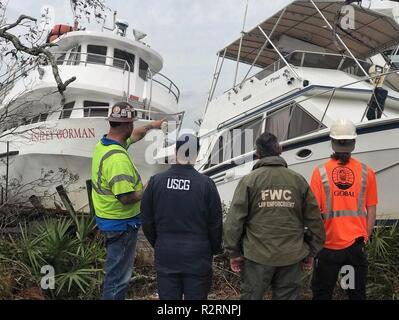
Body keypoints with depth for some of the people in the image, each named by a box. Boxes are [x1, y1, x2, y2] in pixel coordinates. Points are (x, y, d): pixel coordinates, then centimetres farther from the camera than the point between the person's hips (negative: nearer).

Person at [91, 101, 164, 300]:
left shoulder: (102, 143, 0)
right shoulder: (118, 158, -30)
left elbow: (133, 137, 20)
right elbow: (126, 197, -32)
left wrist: (150, 126, 31)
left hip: (107, 218, 10)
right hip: (121, 224, -10)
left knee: (115, 269, 27)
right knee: (119, 276, 5)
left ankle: (111, 295, 44)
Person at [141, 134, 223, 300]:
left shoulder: (156, 181, -4)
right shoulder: (206, 183, -12)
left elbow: (147, 221, 3)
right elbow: (215, 224, -5)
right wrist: (215, 248, 12)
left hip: (165, 255, 2)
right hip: (197, 255, -2)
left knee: (168, 295, 13)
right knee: (196, 295, 10)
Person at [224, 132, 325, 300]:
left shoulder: (249, 180, -6)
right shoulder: (299, 180, 2)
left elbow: (234, 220, -8)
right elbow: (314, 220, 4)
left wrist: (234, 253, 1)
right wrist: (311, 252, 14)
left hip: (257, 255, -2)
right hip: (291, 256, 2)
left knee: (251, 296, 10)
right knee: (287, 296, 13)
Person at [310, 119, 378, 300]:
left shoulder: (320, 172, -9)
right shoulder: (366, 172, -3)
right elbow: (371, 212, 3)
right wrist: (365, 238, 15)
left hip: (328, 245, -1)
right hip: (356, 244, 2)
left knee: (322, 293, 13)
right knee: (357, 293, 16)